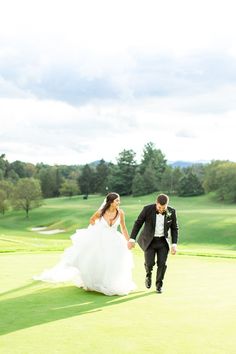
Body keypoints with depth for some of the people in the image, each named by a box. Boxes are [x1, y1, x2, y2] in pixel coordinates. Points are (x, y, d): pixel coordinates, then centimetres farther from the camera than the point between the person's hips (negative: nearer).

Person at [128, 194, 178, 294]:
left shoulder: (171, 212, -11)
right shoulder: (148, 209, -17)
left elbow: (174, 228, 0)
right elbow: (138, 223, -8)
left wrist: (174, 244, -6)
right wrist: (132, 239, -10)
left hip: (163, 241, 2)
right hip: (149, 240, -2)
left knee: (162, 263, -6)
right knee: (149, 263, -12)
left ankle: (159, 285, 14)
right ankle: (148, 275, 23)